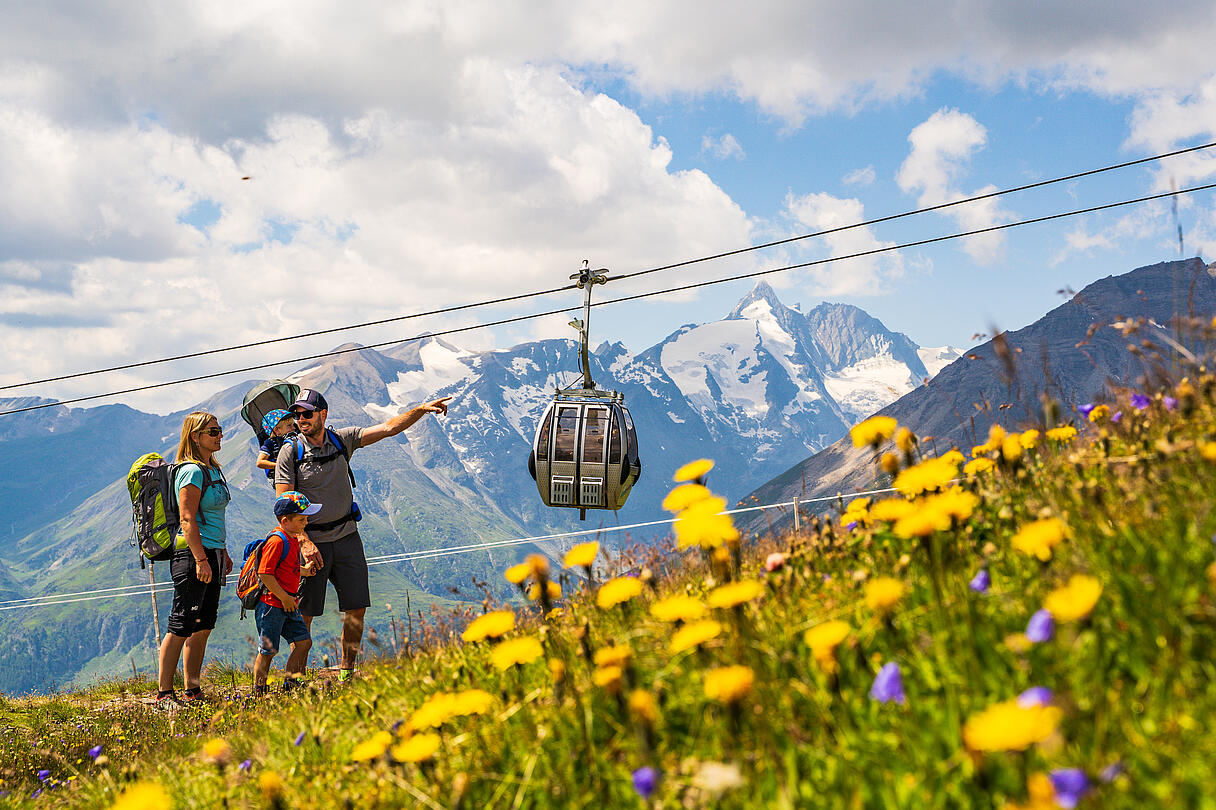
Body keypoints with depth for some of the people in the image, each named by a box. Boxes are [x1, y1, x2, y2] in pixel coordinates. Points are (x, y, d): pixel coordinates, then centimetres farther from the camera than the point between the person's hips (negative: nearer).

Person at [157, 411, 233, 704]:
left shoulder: (213, 469, 16)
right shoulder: (192, 471, -13)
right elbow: (188, 520, -19)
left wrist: (223, 553, 25)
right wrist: (201, 560, -23)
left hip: (211, 554, 9)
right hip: (193, 555, -9)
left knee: (202, 627, 10)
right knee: (182, 625, -7)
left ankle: (193, 690, 16)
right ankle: (164, 693, -2)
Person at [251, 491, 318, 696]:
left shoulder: (293, 539, 12)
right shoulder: (277, 541, -19)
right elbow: (264, 573, -23)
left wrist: (304, 570, 11)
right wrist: (284, 597, -19)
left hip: (287, 606, 9)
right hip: (271, 605, -9)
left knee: (304, 641, 6)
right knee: (267, 650, -1)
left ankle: (291, 685, 12)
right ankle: (259, 691, 11)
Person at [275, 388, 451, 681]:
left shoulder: (342, 439, 3)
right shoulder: (290, 452, -6)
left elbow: (388, 428, -1)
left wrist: (421, 409, -12)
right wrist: (303, 542, -20)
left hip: (347, 536, 4)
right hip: (311, 541, -3)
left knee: (356, 608, 3)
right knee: (304, 613, -3)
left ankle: (346, 672, 16)